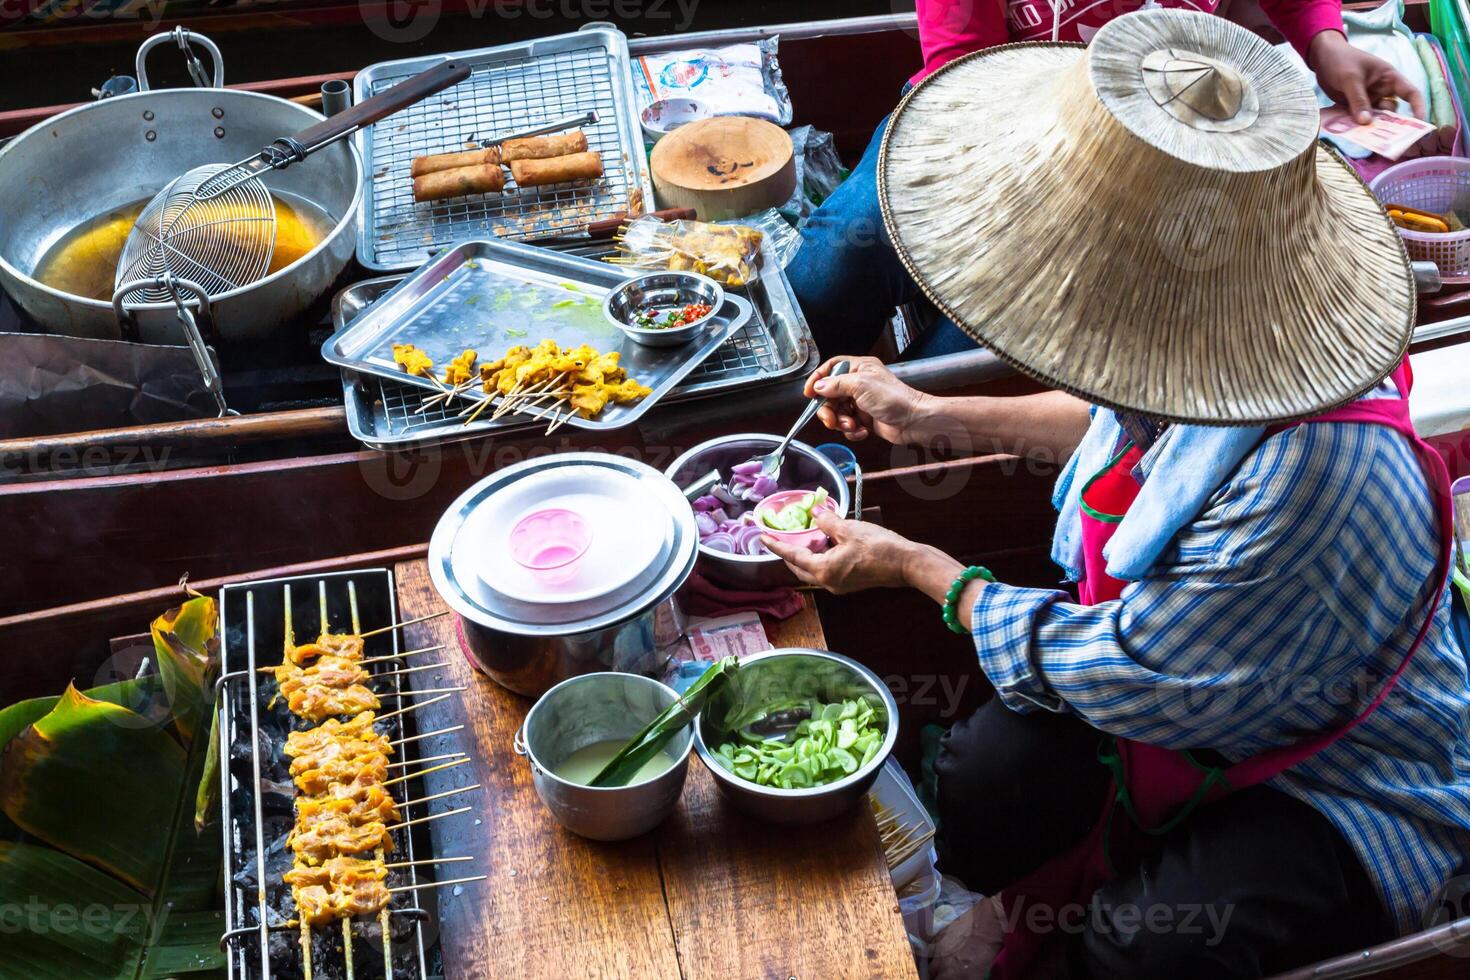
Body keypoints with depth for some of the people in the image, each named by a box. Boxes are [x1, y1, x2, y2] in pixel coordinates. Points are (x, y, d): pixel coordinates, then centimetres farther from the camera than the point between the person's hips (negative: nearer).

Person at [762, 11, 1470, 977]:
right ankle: (1048, 900, 23)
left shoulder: (1311, 482, -41)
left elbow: (1117, 675, -26)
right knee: (977, 789, -11)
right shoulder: (1211, 337, -16)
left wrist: (915, 565, -13)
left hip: (1347, 781, -6)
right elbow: (1120, 417, 11)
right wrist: (930, 416, 8)